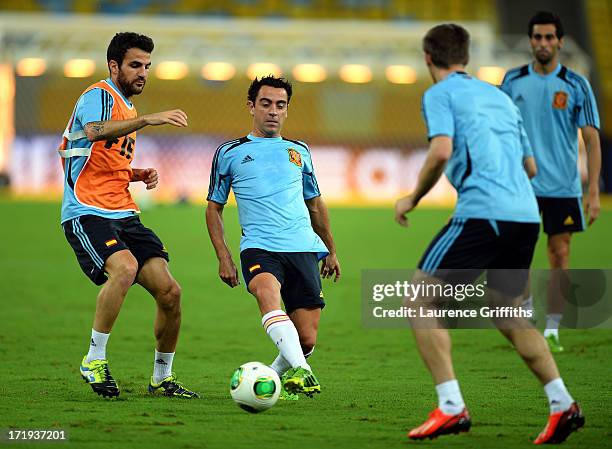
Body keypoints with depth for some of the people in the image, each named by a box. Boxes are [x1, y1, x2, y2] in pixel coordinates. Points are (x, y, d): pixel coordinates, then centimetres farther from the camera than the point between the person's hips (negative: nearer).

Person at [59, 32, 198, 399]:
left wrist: (139, 175, 13)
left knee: (169, 291, -4)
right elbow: (95, 132, -30)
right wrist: (147, 119, -40)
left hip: (124, 215, 9)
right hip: (87, 213, -8)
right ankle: (95, 360, -20)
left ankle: (162, 378, 12)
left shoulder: (128, 109, 23)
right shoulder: (99, 95, -6)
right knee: (125, 267, -34)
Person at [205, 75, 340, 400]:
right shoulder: (230, 153, 11)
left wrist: (331, 251, 30)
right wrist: (223, 257, 4)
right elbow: (214, 207, 14)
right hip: (259, 248, -3)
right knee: (268, 294, -37)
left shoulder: (298, 151, 19)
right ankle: (300, 371, -51)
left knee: (307, 340, -5)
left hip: (304, 249, 3)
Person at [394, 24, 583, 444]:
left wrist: (413, 198, 0)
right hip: (526, 214, 7)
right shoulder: (500, 96, 25)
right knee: (507, 313, 22)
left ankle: (451, 407, -10)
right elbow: (529, 165, 26)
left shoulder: (440, 94, 3)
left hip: (482, 213, -7)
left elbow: (441, 151, -12)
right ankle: (562, 404, 9)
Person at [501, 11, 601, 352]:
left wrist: (594, 193, -6)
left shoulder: (576, 86, 0)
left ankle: (552, 329, 8)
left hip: (563, 186, -1)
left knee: (560, 254, 0)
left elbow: (592, 139, 0)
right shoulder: (514, 81, 4)